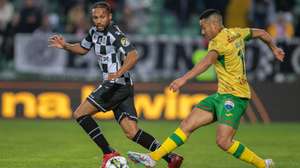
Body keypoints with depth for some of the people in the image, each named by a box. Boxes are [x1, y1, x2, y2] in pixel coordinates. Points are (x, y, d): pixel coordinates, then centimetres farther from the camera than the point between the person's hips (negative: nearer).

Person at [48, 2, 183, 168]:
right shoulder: (94, 32, 12)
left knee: (80, 114, -7)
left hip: (118, 84, -8)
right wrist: (65, 46, 13)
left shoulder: (115, 34, -14)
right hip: (114, 86, 8)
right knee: (132, 132, 1)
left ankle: (109, 153, -6)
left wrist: (119, 73, -38)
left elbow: (133, 56, -25)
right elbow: (83, 48, 29)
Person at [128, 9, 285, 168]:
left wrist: (184, 78, -48)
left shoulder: (219, 41, -17)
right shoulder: (235, 33, 10)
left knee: (223, 142, -18)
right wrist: (274, 48, 44)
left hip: (234, 96, -10)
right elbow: (261, 33, 24)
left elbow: (208, 61, -36)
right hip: (222, 95, 10)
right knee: (187, 124, 2)